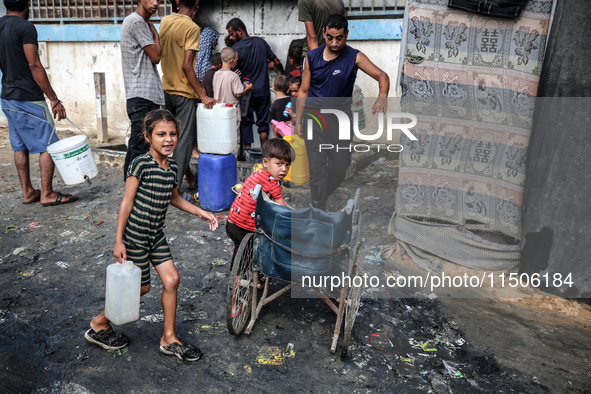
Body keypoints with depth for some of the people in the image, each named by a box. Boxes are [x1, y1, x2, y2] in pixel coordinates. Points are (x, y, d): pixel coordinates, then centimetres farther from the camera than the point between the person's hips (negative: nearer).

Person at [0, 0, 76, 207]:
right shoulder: (25, 27, -12)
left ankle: (27, 192, 18)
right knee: (49, 145, -2)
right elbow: (34, 66, -17)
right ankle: (47, 193, -1)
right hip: (28, 98, -9)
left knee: (20, 147, 12)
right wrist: (54, 99, -17)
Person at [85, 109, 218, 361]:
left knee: (171, 279, 3)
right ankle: (100, 324, 30)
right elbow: (127, 203, -15)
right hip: (135, 235, -7)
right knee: (142, 287, 6)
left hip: (156, 235, 7)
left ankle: (169, 339, 19)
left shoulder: (171, 166, 4)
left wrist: (200, 212, 14)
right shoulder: (141, 164, -18)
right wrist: (118, 241, -14)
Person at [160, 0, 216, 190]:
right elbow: (187, 66, -22)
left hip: (167, 88, 8)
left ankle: (190, 178, 30)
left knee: (174, 136, 16)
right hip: (184, 91, -8)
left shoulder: (165, 21, 5)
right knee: (184, 140, 1)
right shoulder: (192, 28, -16)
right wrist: (203, 95, -20)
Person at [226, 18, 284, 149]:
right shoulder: (261, 42, 4)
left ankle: (247, 150, 7)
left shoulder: (236, 48, -9)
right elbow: (276, 62, 9)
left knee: (246, 122, 8)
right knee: (263, 122, 9)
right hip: (263, 90, 3)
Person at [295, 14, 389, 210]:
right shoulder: (312, 57, 2)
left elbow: (382, 75, -13)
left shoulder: (354, 57, -4)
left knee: (340, 166, 10)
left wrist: (382, 96, -34)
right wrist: (298, 122, 6)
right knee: (317, 169, -5)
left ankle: (325, 197, 39)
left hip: (341, 118, 0)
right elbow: (303, 91, 8)